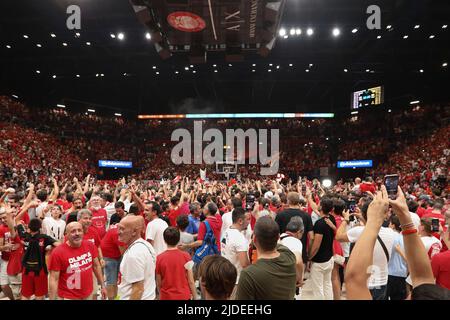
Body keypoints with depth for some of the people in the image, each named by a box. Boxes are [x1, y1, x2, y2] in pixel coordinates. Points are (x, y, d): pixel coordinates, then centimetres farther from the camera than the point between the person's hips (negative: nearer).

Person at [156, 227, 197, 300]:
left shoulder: (159, 258, -10)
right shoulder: (186, 256, -12)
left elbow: (158, 283, 0)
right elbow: (191, 281, -8)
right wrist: (195, 297, 4)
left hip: (166, 297, 1)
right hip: (184, 296, -1)